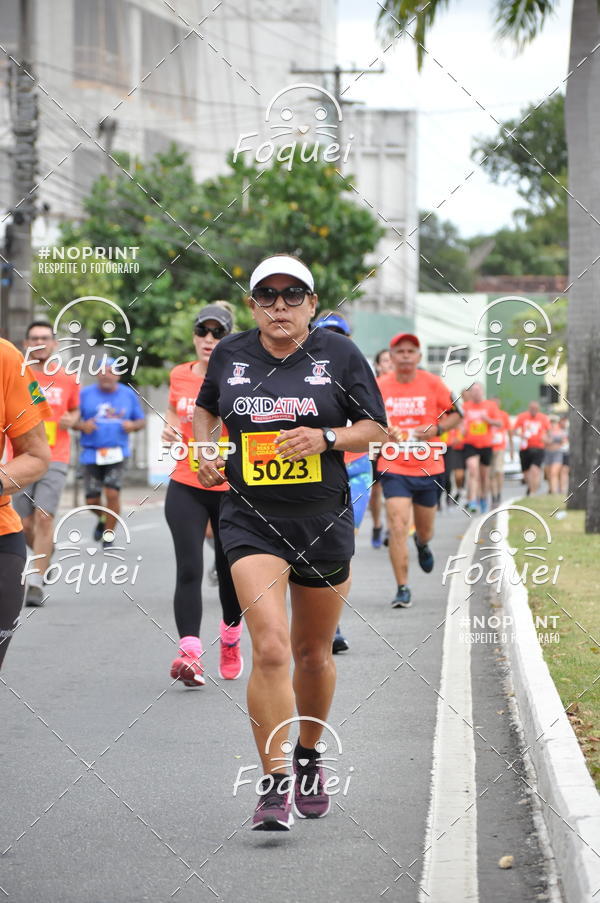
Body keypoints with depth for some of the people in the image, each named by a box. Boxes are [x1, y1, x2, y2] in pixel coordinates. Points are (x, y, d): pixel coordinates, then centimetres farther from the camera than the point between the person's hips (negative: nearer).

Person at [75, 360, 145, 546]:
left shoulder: (128, 395, 8)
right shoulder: (85, 394, 3)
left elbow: (141, 420, 14)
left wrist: (133, 425, -8)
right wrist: (82, 425, -16)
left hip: (117, 452, 0)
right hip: (91, 453, 0)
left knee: (113, 493, -14)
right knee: (92, 500, 1)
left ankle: (109, 533, 3)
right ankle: (102, 519, 36)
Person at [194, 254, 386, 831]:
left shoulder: (339, 354, -1)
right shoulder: (229, 355, 4)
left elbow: (375, 429, 2)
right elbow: (205, 409, 23)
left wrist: (325, 438, -15)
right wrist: (205, 449, 4)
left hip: (324, 521, 1)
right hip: (251, 521, -1)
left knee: (313, 653, 14)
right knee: (270, 649, -18)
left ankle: (308, 757, 40)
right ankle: (274, 785, -13)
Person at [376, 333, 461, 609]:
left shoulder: (433, 384, -2)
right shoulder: (379, 386, -2)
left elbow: (455, 414, 7)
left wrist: (437, 428, -12)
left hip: (428, 468, 2)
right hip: (394, 468, -1)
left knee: (425, 531, 15)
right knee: (397, 526, -16)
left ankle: (422, 544, 55)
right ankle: (403, 589, -10)